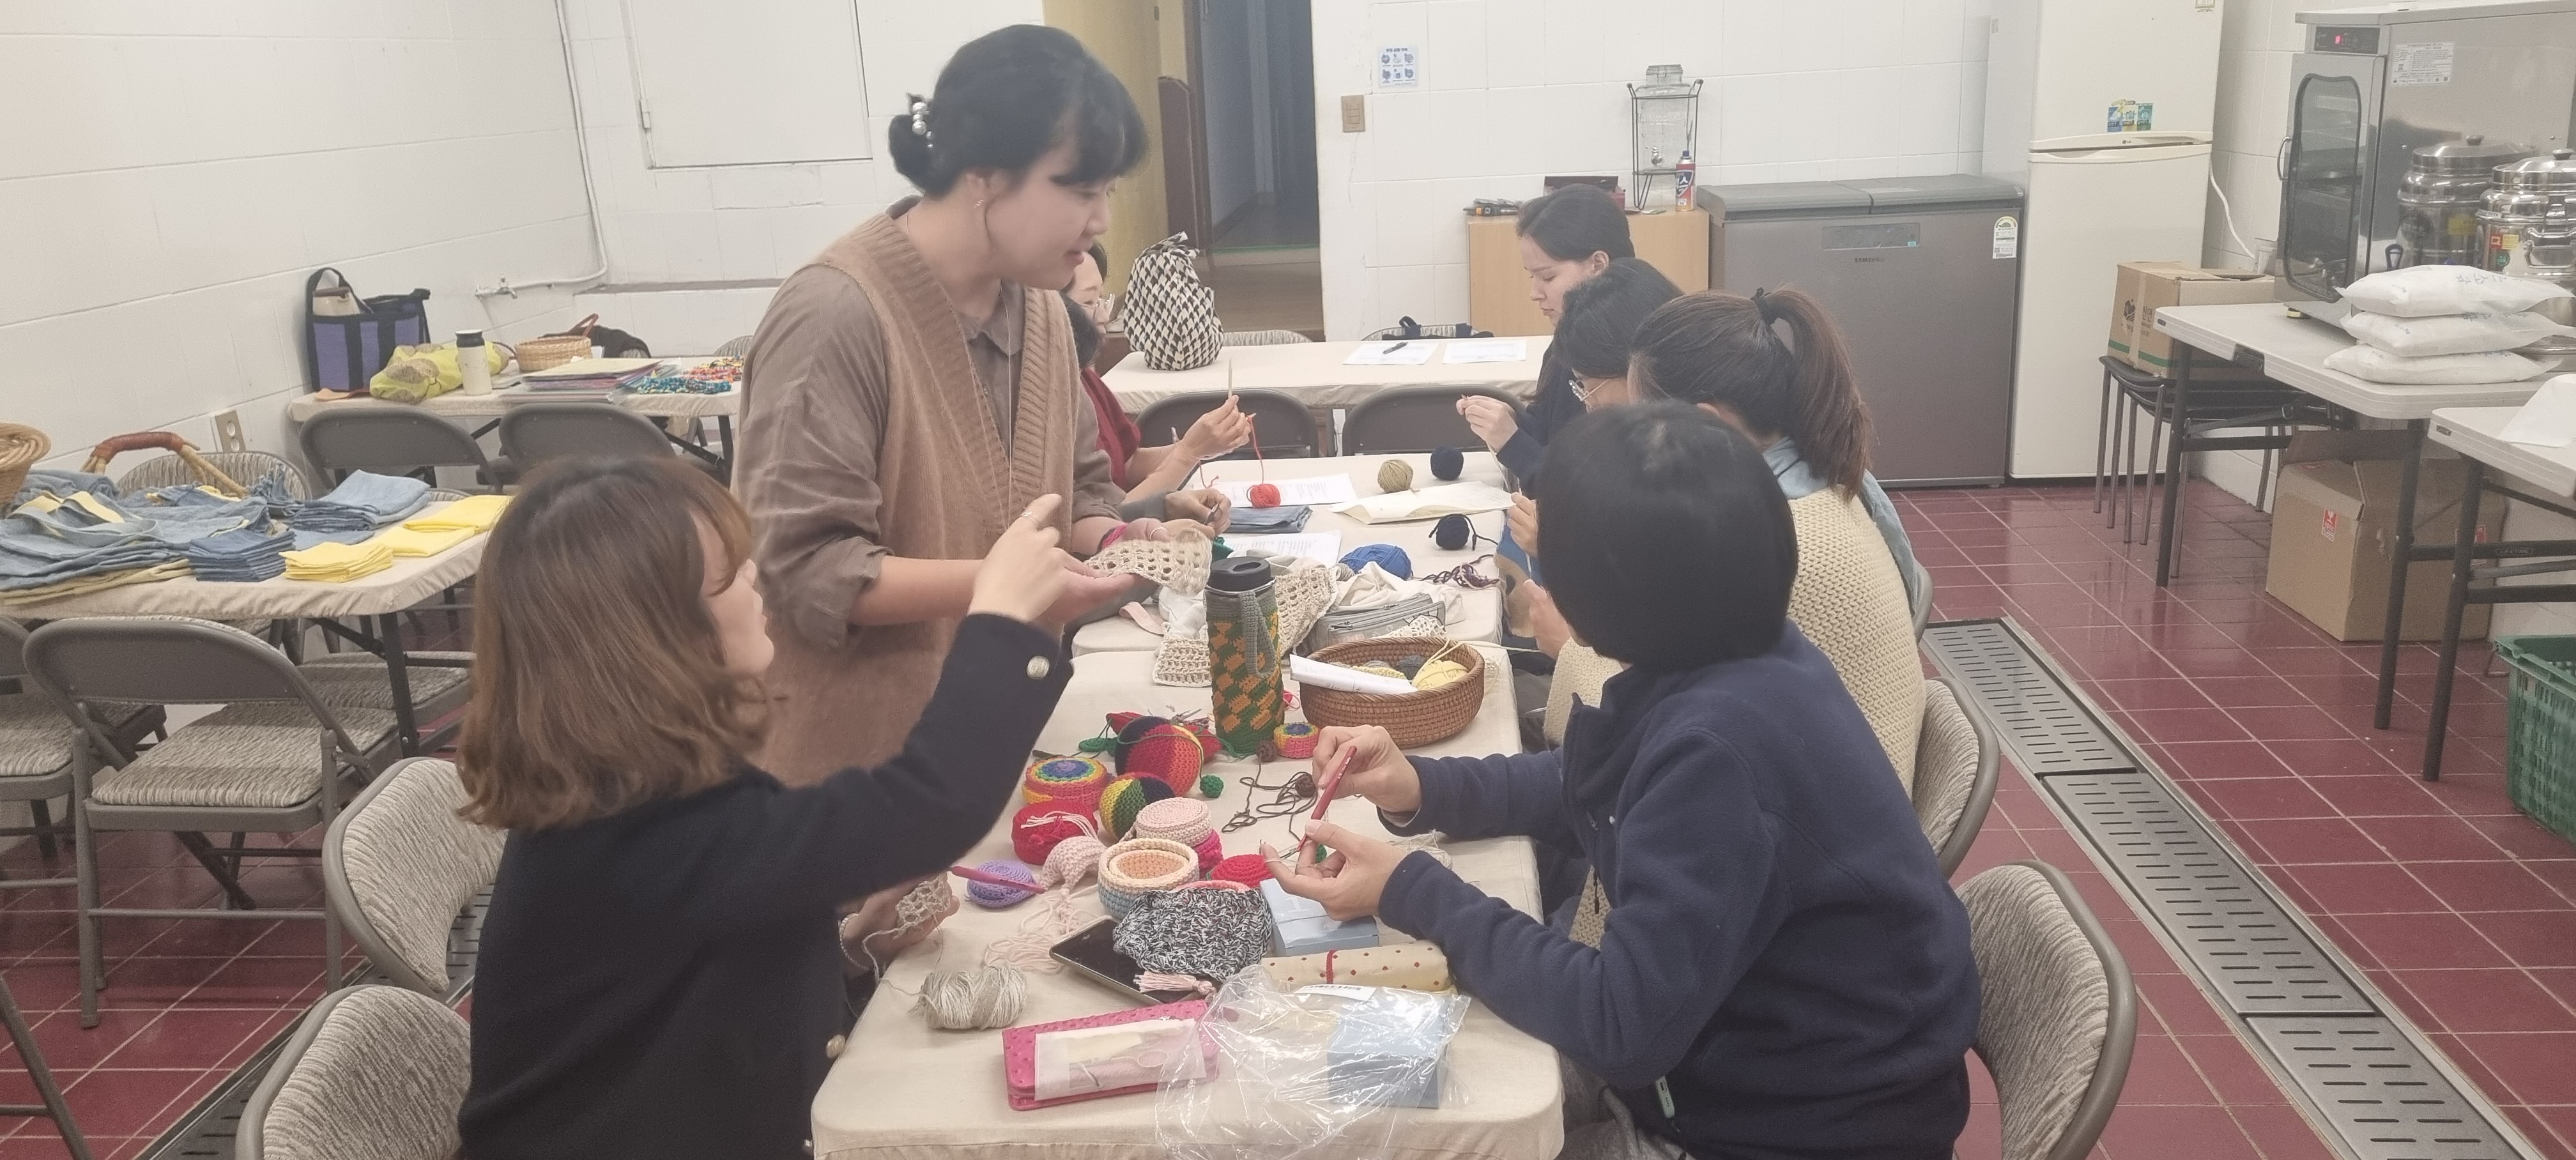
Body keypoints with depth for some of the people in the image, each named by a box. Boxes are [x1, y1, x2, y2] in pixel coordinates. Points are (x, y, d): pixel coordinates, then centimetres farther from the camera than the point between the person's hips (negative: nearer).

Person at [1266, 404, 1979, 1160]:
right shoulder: (1733, 657, -5)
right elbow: (1586, 792, 13)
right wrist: (1420, 788, -3)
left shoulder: (1722, 742, -33)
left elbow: (1621, 1026, -29)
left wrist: (1412, 893, -20)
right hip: (1751, 1069, 8)